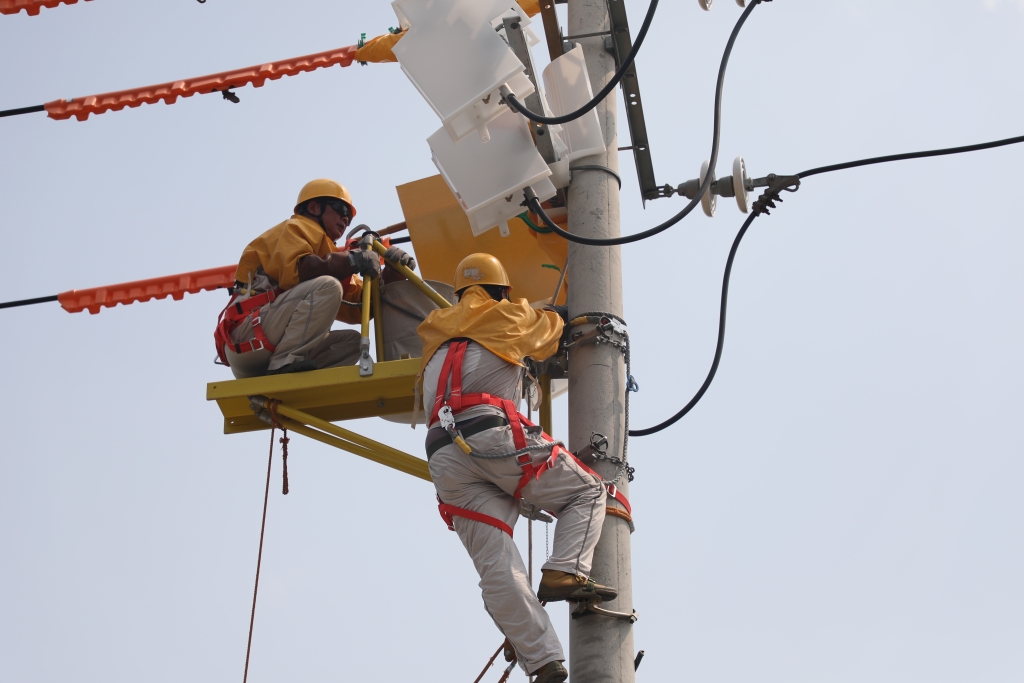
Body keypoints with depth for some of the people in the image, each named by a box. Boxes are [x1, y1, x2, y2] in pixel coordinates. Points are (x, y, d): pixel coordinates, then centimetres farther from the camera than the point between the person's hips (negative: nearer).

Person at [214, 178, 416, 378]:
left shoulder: (326, 249, 27)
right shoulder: (296, 228, 5)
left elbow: (358, 307, 15)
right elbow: (293, 271, -19)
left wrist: (392, 272, 3)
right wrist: (350, 261, -23)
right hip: (249, 331, -9)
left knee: (351, 341, 6)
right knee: (327, 287, -20)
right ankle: (282, 365, -26)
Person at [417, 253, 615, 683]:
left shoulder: (436, 334, 32)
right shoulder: (507, 317, 18)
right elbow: (549, 330, 34)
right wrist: (554, 317, 58)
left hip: (444, 456, 5)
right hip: (492, 434, -4)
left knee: (497, 569, -5)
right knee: (587, 493, 11)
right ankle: (565, 572, -12)